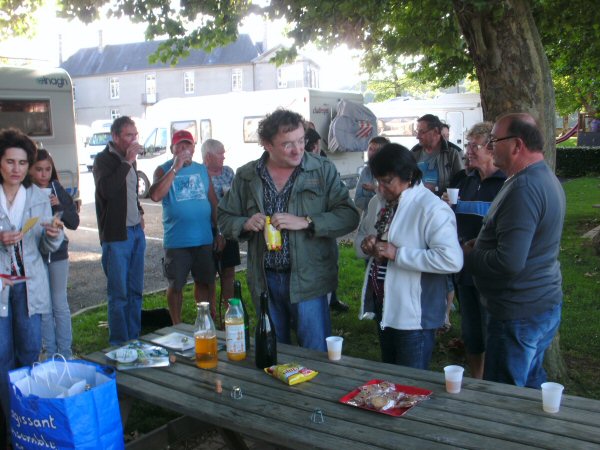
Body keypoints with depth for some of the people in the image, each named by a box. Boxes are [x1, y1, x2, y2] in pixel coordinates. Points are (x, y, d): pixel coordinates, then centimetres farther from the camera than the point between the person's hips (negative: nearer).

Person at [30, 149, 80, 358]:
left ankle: (65, 353, 16)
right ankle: (50, 353, 19)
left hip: (58, 255, 2)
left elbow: (74, 223, 1)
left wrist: (59, 206, -14)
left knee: (60, 304, 8)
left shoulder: (58, 190, 0)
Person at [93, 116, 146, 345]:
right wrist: (127, 162, -23)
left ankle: (135, 340, 23)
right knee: (119, 294, -3)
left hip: (136, 232, 8)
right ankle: (119, 345, 7)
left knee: (136, 291, 12)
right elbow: (106, 190, -27)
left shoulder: (127, 159, 14)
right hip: (116, 234, -8)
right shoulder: (103, 159, -9)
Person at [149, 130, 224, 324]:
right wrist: (175, 168, -21)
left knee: (204, 281, 13)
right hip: (176, 241, -3)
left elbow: (213, 201, 11)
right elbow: (155, 195, -21)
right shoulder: (164, 170, -2)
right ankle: (177, 326, 22)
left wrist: (219, 232, 8)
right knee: (176, 285, 7)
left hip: (205, 239, 3)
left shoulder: (202, 169, 9)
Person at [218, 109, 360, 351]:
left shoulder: (323, 170, -3)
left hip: (307, 280, -3)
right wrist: (245, 224, -11)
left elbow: (348, 216, -8)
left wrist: (305, 222, -20)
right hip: (264, 281, 3)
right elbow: (224, 218, 11)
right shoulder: (246, 176, 4)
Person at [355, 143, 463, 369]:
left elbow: (452, 260, -30)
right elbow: (361, 234, 20)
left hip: (414, 314, -8)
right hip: (383, 308, 8)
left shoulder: (431, 208, -20)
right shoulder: (378, 202, 6)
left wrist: (397, 254, -28)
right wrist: (365, 245, -5)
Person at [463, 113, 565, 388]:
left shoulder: (523, 188, -25)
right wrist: (480, 246, 7)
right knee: (531, 384, 23)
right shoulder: (546, 178, 10)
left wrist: (468, 255, -13)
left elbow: (509, 262, -30)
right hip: (545, 304, 10)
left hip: (519, 314, -10)